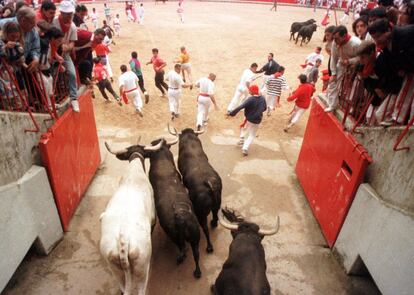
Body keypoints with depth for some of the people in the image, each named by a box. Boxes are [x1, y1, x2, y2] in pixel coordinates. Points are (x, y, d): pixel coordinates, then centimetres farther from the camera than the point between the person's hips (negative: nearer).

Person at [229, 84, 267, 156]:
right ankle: (245, 148, -1)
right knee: (252, 135, 14)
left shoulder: (250, 99, -22)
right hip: (257, 121, 3)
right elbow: (264, 108, 9)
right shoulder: (262, 99, -6)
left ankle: (242, 139, 19)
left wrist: (231, 113, -35)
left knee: (243, 127, 31)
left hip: (248, 119, -3)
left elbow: (241, 107, -31)